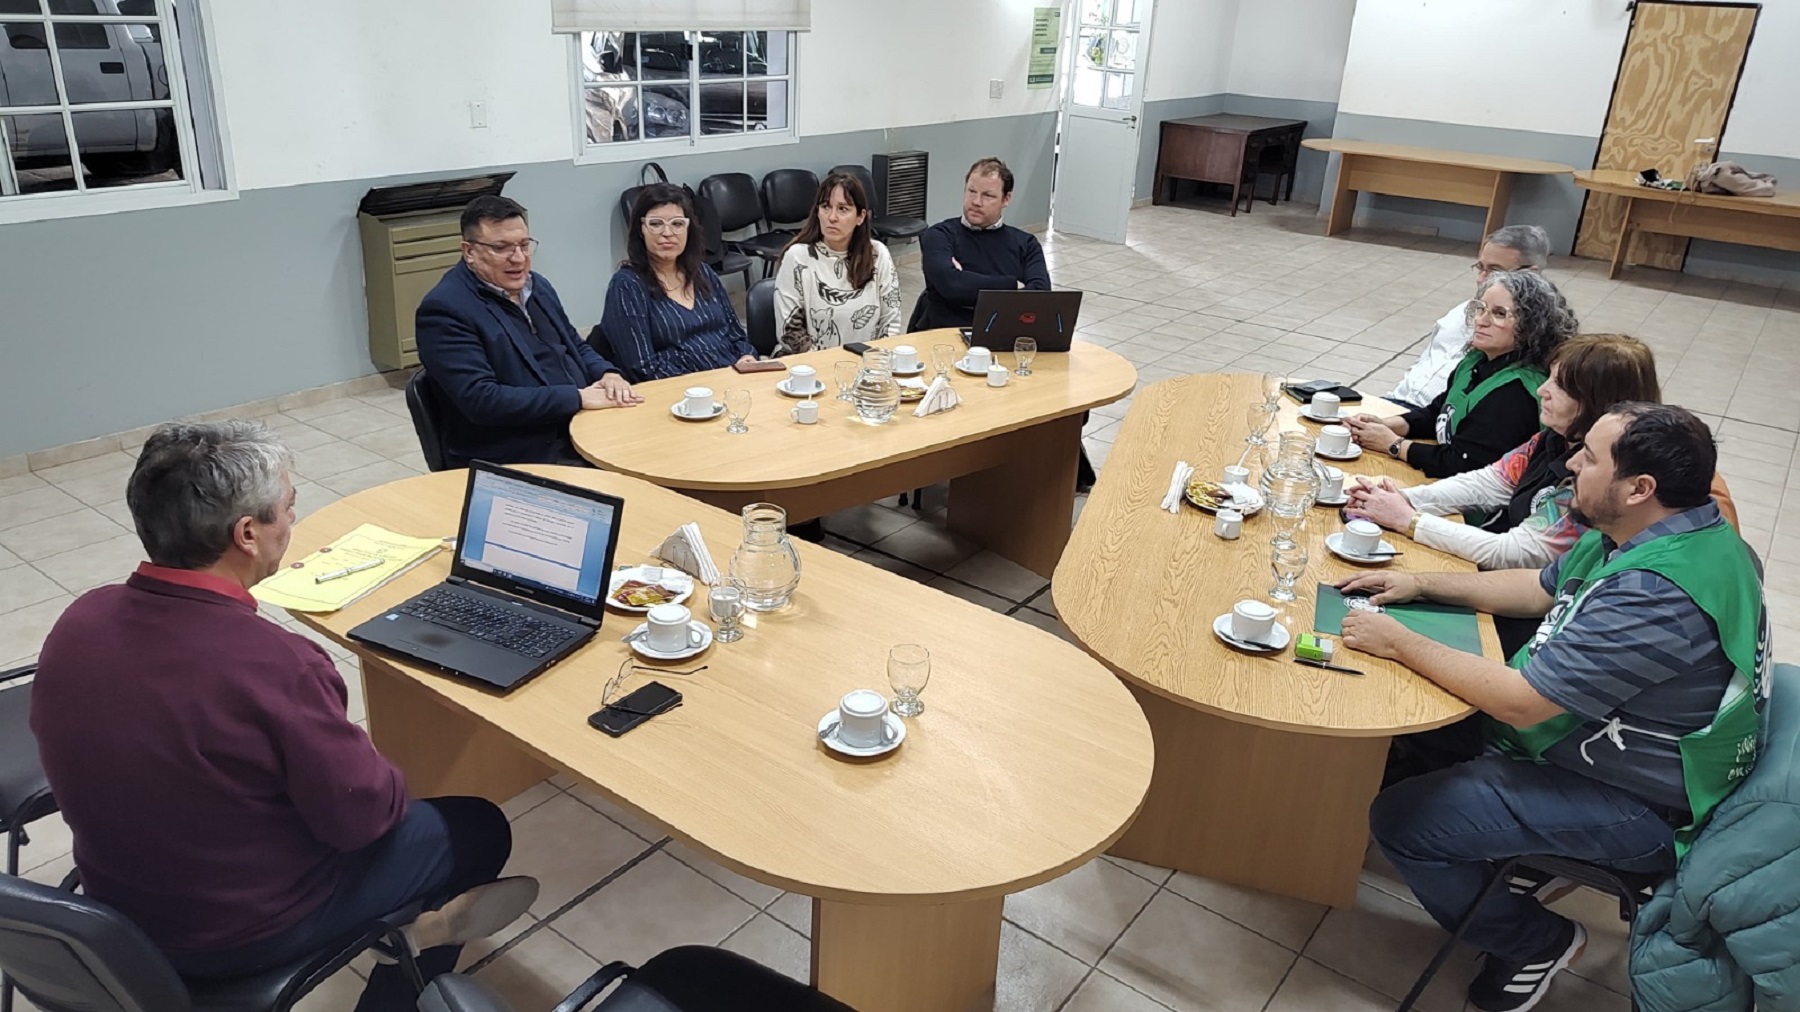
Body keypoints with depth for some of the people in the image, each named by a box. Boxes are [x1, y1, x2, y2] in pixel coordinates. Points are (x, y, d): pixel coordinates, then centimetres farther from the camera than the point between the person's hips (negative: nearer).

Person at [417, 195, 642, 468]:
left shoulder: (537, 285, 13)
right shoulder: (444, 309, -10)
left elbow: (576, 347, 23)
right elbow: (480, 399, -19)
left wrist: (608, 374, -1)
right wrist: (578, 397, -20)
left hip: (585, 433, 8)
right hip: (515, 461, -8)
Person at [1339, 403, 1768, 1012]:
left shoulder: (1659, 594, -35)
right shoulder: (1647, 532, -3)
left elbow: (1521, 702, -31)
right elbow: (1539, 587, 12)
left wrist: (1400, 642, -21)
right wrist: (1420, 585, 3)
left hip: (1632, 804, -10)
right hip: (1578, 725, 10)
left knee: (1400, 820, -16)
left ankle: (1536, 943, 8)